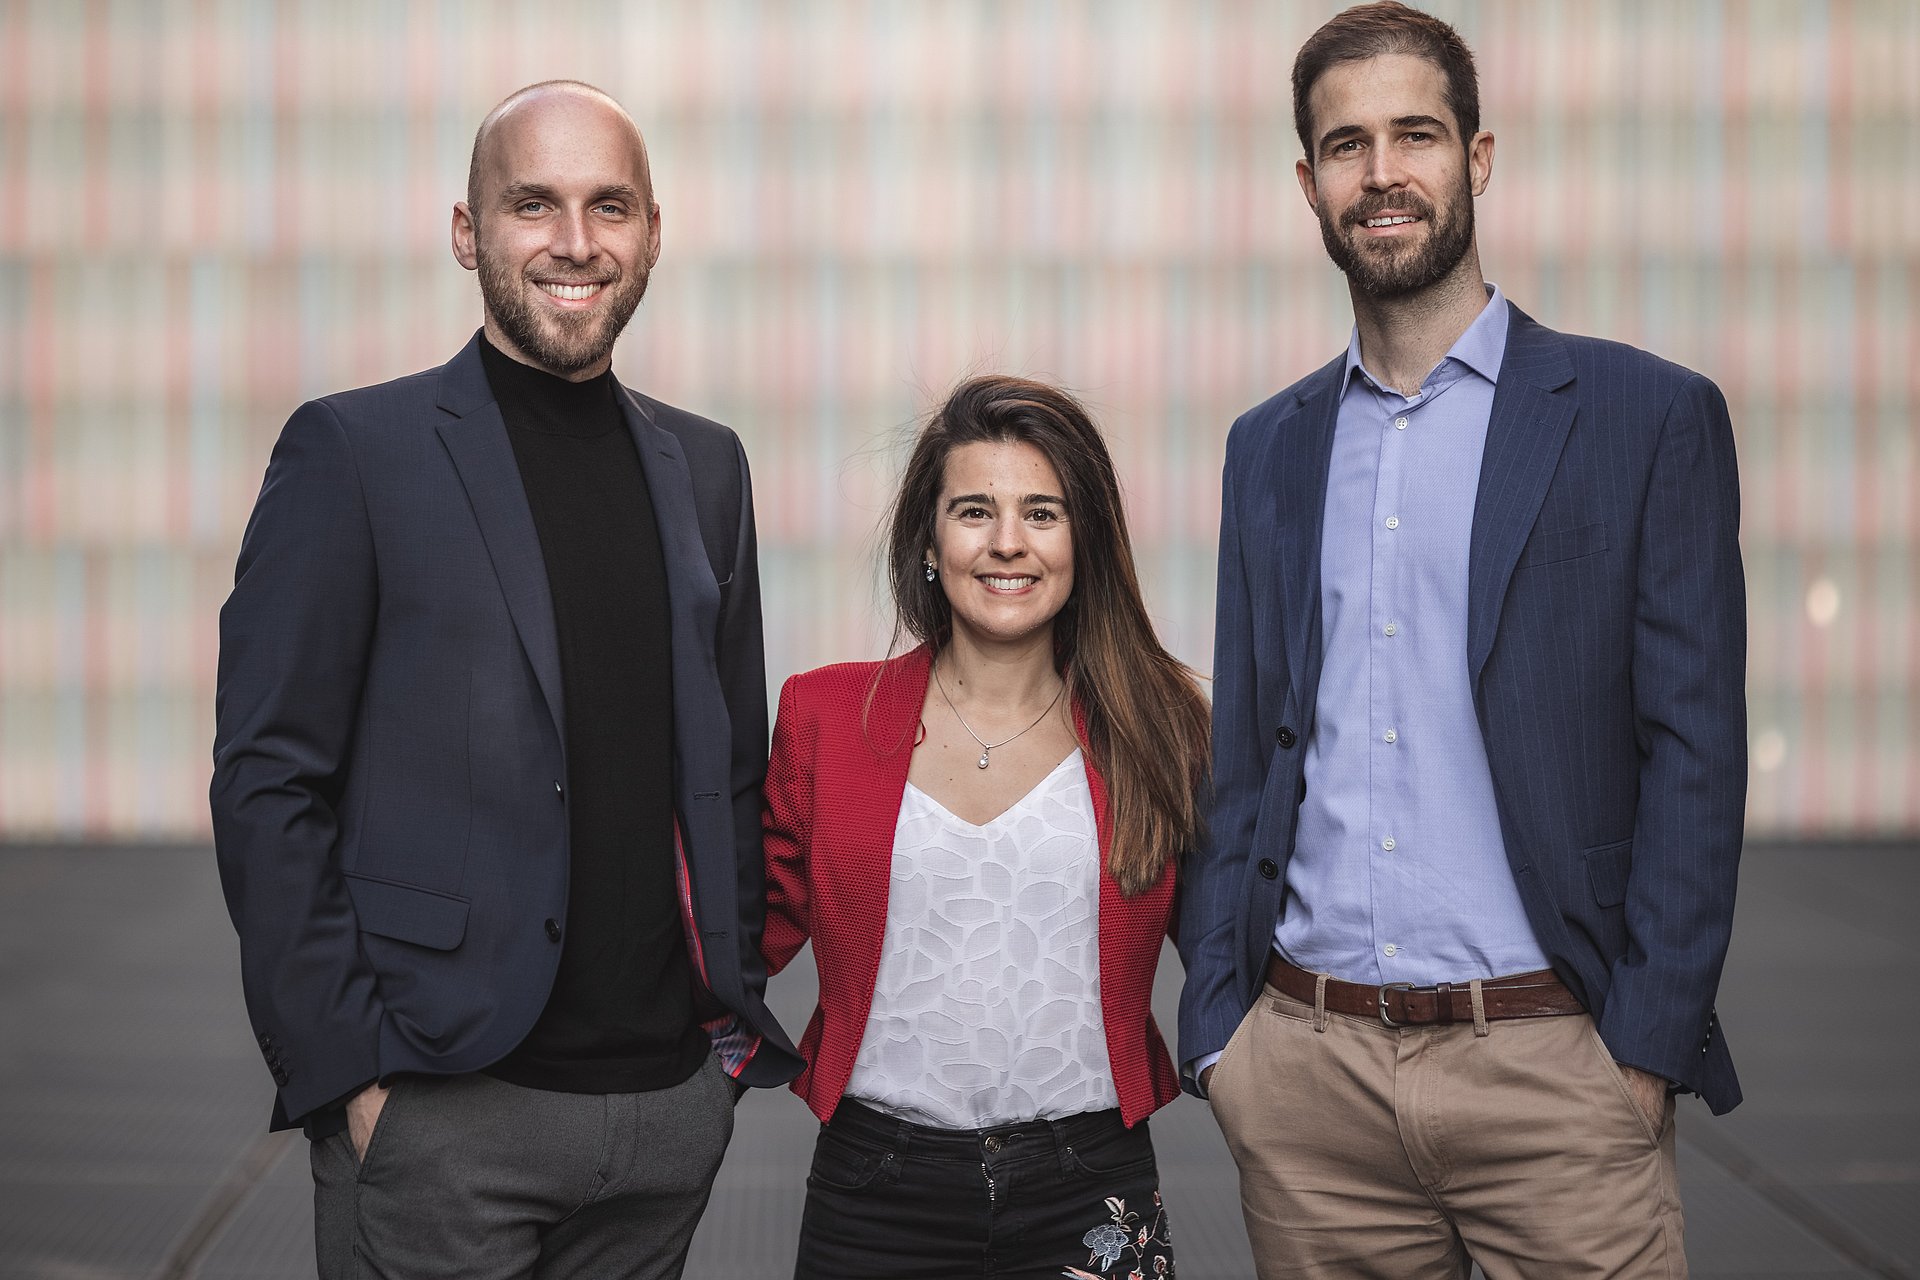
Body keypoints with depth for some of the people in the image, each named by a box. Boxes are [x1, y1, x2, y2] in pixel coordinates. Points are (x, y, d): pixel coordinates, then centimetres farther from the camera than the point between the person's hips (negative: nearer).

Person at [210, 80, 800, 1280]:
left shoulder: (704, 465, 12)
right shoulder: (354, 450, -3)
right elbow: (266, 787, -6)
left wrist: (737, 1006, 9)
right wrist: (346, 1071, -12)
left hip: (677, 1096, 5)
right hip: (444, 1109, -4)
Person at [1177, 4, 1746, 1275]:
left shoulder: (1649, 418, 0)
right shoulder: (1271, 448, 13)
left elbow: (1695, 755, -3)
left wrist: (1649, 1043, -10)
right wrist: (1215, 1024, 6)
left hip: (1545, 1068, -3)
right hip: (1306, 1070, 4)